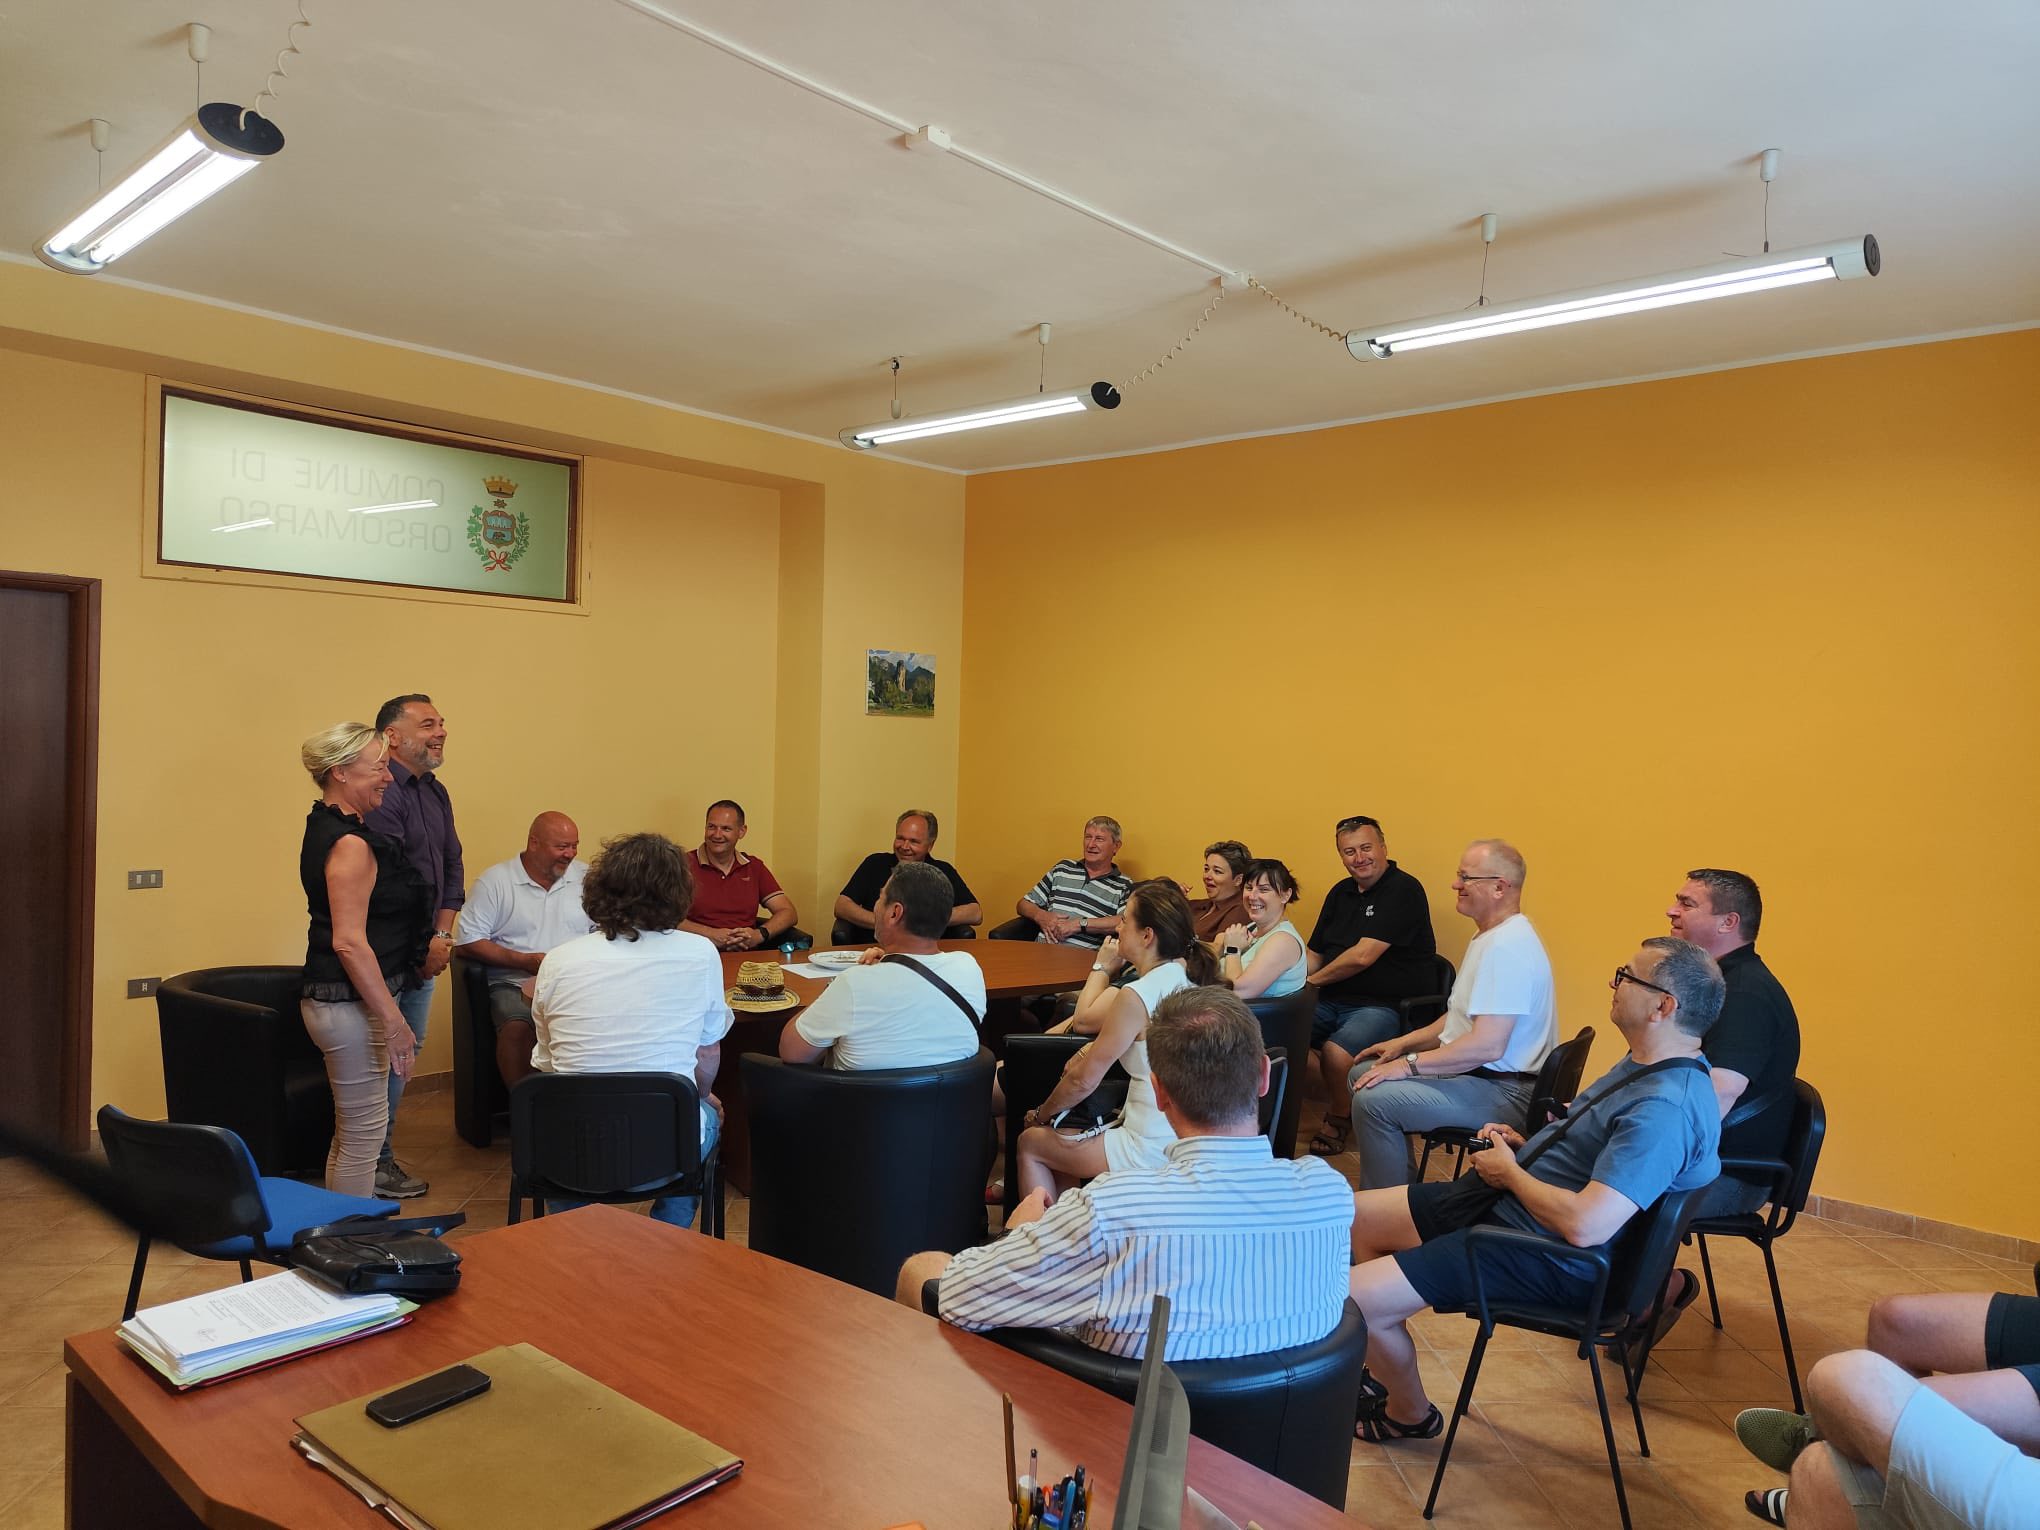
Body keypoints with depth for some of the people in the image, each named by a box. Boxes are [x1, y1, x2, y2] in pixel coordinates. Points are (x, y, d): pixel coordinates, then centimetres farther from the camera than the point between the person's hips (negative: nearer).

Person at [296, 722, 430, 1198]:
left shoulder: (325, 828, 12)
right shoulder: (350, 844, -20)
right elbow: (349, 942, -24)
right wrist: (392, 1019, -22)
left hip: (335, 998, 11)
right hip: (350, 1003, -11)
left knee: (350, 1133, 20)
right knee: (363, 1134, 0)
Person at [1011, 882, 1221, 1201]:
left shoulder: (1137, 996, -22)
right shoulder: (1189, 976, 2)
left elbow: (1083, 1080, -12)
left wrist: (1041, 1115, 4)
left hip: (1153, 1153, -8)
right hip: (1192, 1142, 8)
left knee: (1030, 1143, 14)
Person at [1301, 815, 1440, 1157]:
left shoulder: (1403, 890, -11)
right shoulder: (1341, 893, 16)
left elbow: (1363, 957, -17)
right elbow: (1314, 954, 21)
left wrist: (1313, 980, -4)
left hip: (1387, 1005, -7)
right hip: (1333, 1002, 7)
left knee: (1336, 1050, -32)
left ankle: (1338, 1120, -3)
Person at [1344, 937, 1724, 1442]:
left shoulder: (1665, 1108, -28)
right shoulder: (1645, 1064, 6)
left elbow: (1585, 1225, -34)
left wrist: (1509, 1172, -16)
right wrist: (1525, 1145, 4)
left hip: (1545, 1254, -11)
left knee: (1353, 1300, -17)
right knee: (1359, 1215, 15)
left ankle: (1409, 1414, 14)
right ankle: (1386, 1371, 30)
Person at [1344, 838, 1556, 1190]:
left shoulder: (1507, 947, -22)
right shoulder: (1491, 937, 14)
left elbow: (1488, 1045, -29)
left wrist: (1409, 1065, -21)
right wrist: (1404, 1043, 14)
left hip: (1503, 1092, -11)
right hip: (1473, 1073, 11)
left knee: (1373, 1099, -23)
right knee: (1362, 1073, 12)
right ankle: (1402, 1181, 18)